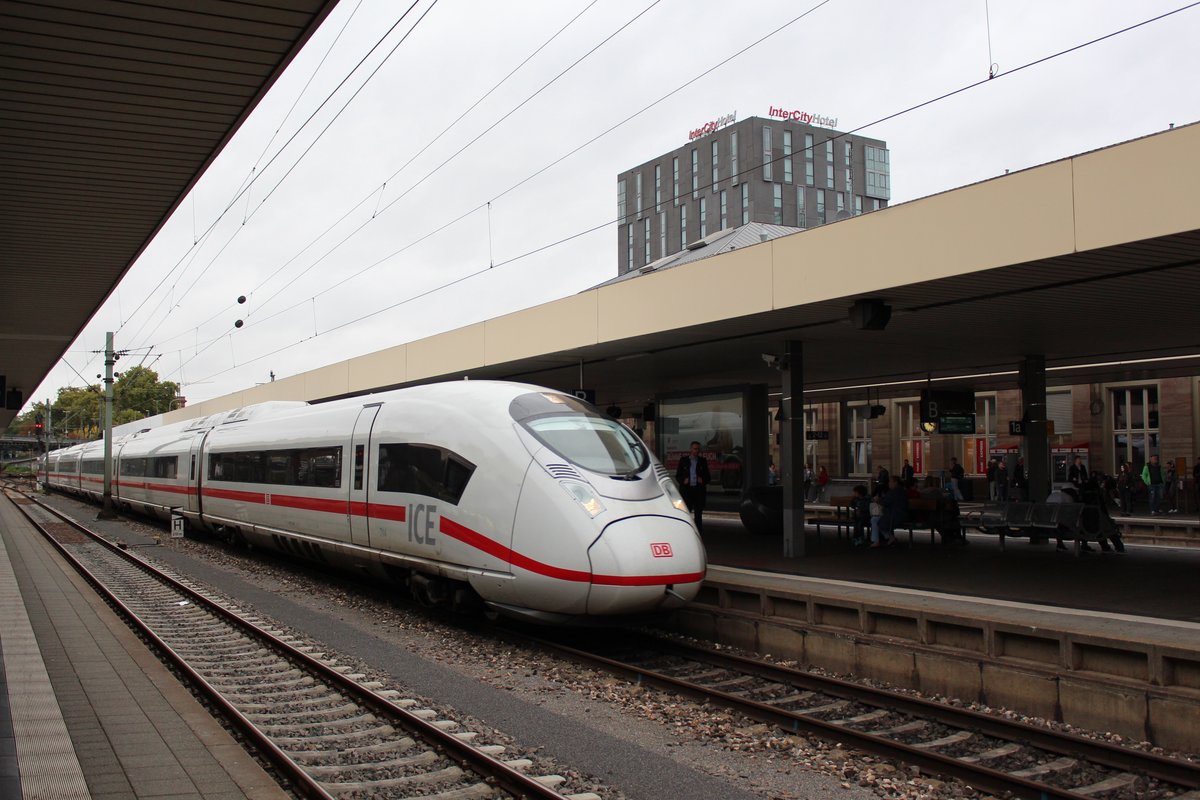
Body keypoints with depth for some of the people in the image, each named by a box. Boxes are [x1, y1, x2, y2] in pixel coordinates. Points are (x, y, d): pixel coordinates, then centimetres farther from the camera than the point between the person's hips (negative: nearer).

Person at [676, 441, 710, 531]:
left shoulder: (703, 461, 10)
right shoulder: (683, 460, 8)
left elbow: (707, 476, 13)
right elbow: (678, 476, 9)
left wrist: (703, 480, -8)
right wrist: (683, 481, -11)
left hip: (699, 490, 1)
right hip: (686, 490, -1)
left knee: (698, 513, 4)